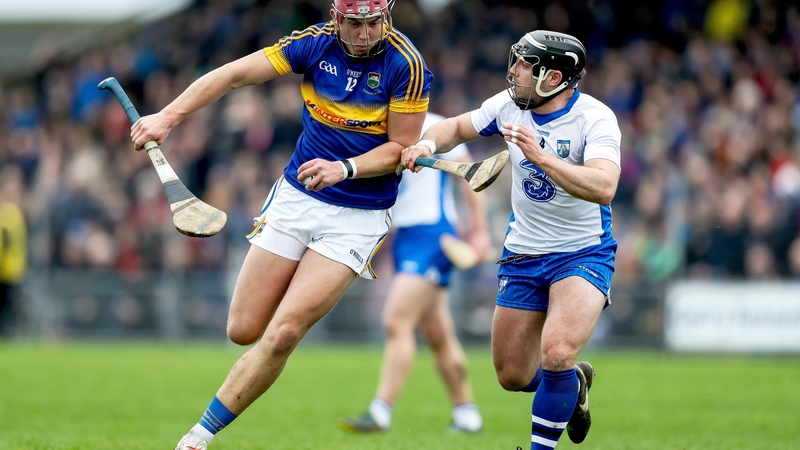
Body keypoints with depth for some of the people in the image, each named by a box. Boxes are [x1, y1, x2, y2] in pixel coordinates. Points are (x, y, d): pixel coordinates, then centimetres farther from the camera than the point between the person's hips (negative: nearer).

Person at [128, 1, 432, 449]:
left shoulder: (405, 64, -14)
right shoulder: (316, 42, -5)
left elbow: (402, 147, -8)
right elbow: (235, 74, -7)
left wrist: (345, 168, -24)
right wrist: (169, 115, -18)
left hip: (358, 217, -3)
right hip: (296, 197, 4)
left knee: (284, 333, -16)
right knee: (244, 330, 0)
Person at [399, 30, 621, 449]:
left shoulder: (595, 118, -21)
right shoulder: (509, 105, -4)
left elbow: (603, 188, -36)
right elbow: (457, 127, 14)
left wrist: (541, 157, -44)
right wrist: (427, 144, -8)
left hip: (582, 254, -6)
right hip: (522, 253, 6)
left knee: (556, 352, -29)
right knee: (512, 376, 8)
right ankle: (572, 382, 41)